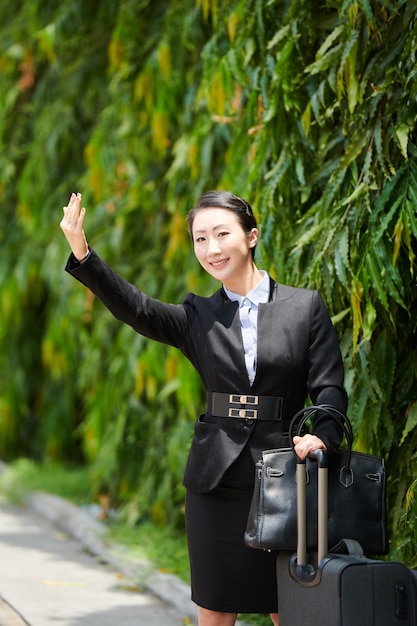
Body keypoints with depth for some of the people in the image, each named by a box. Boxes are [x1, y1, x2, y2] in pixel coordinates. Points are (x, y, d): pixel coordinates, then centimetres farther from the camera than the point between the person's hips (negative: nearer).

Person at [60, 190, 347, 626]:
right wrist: (81, 252, -23)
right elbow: (134, 309, -9)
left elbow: (328, 387, -1)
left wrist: (321, 435, -22)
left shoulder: (305, 306, 3)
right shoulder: (198, 317, 8)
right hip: (217, 480, 2)